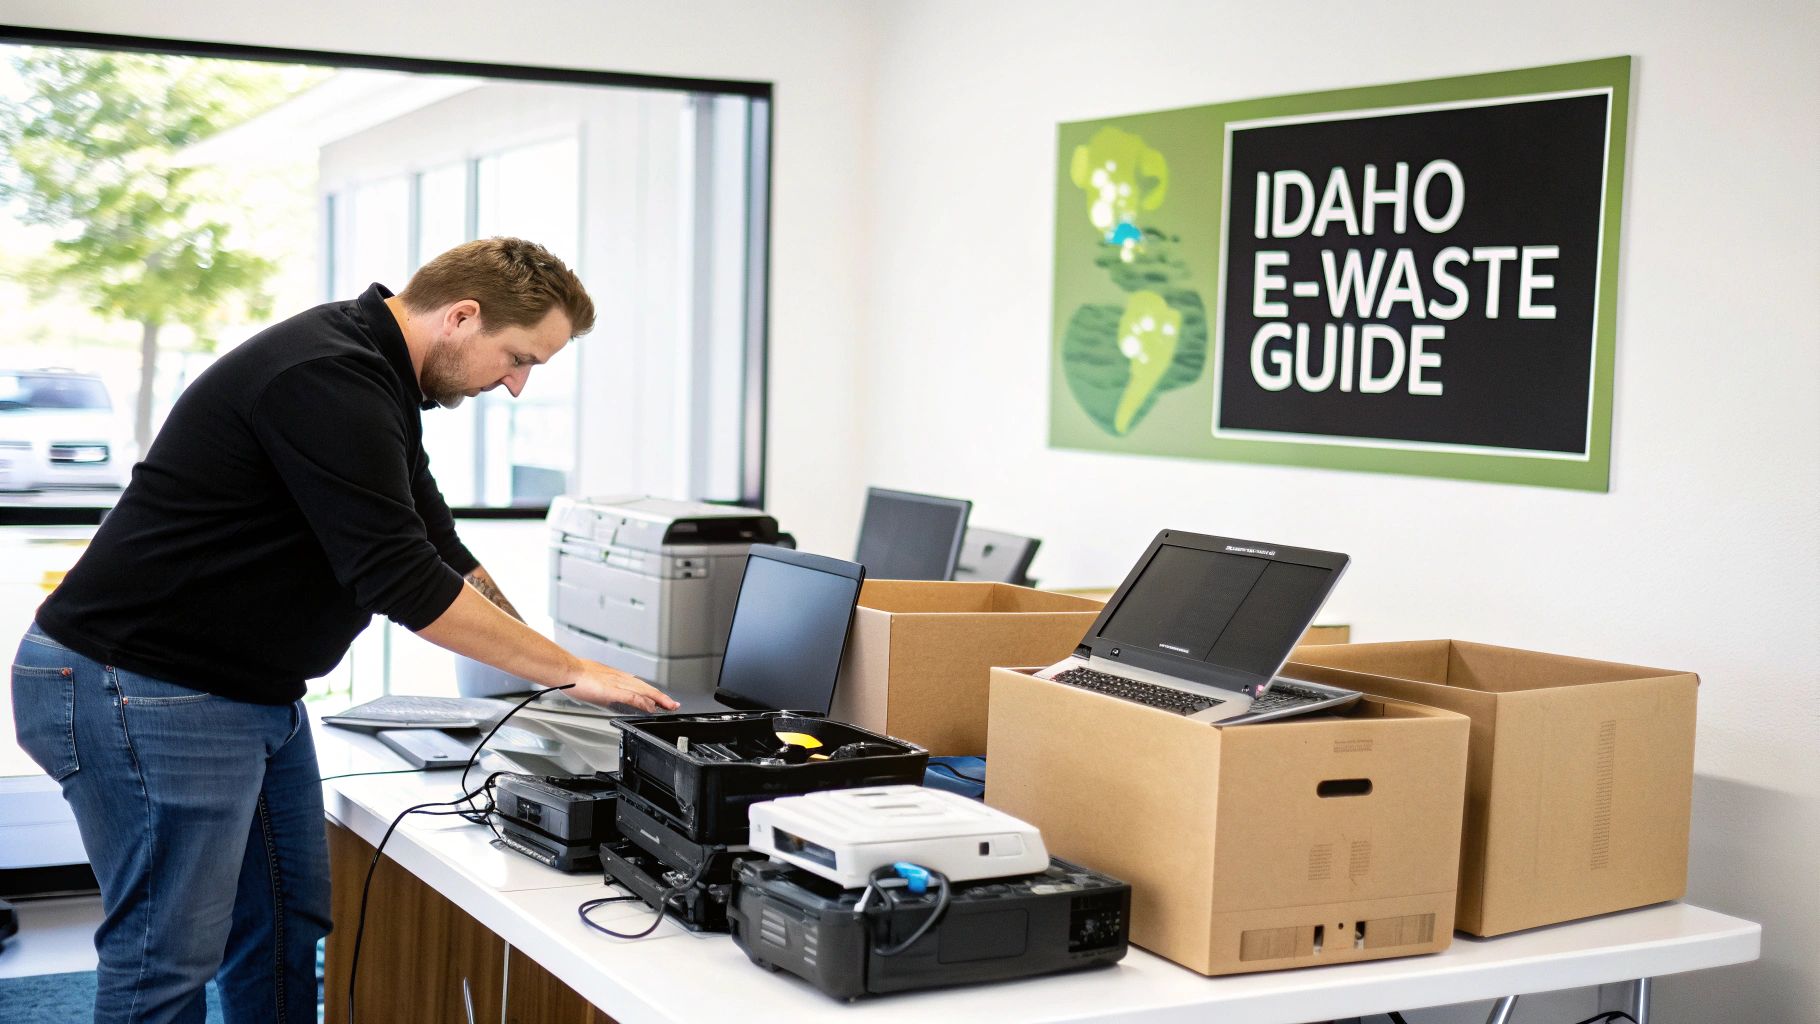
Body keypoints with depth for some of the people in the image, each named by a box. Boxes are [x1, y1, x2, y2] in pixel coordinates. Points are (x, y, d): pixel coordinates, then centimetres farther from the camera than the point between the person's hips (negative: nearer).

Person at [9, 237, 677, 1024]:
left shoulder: (373, 375, 10)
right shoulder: (327, 382, -23)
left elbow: (437, 549, 17)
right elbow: (404, 584, -25)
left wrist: (547, 660, 10)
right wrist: (572, 672, -17)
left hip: (254, 690, 10)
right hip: (137, 690, -10)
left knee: (288, 928, 14)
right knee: (170, 956, -4)